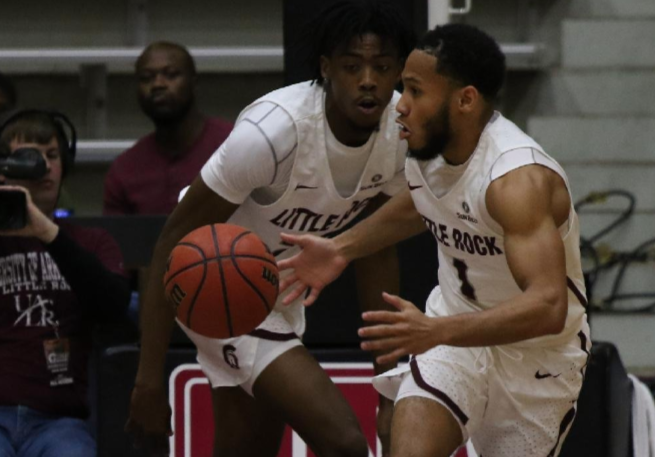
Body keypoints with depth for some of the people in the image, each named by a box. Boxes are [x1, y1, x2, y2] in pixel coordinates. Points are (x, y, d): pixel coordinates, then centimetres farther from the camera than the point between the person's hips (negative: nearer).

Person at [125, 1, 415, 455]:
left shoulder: (403, 132, -12)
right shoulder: (273, 131, -32)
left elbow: (377, 251, 3)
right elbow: (176, 240, -25)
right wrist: (149, 379, -26)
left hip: (281, 293, 8)